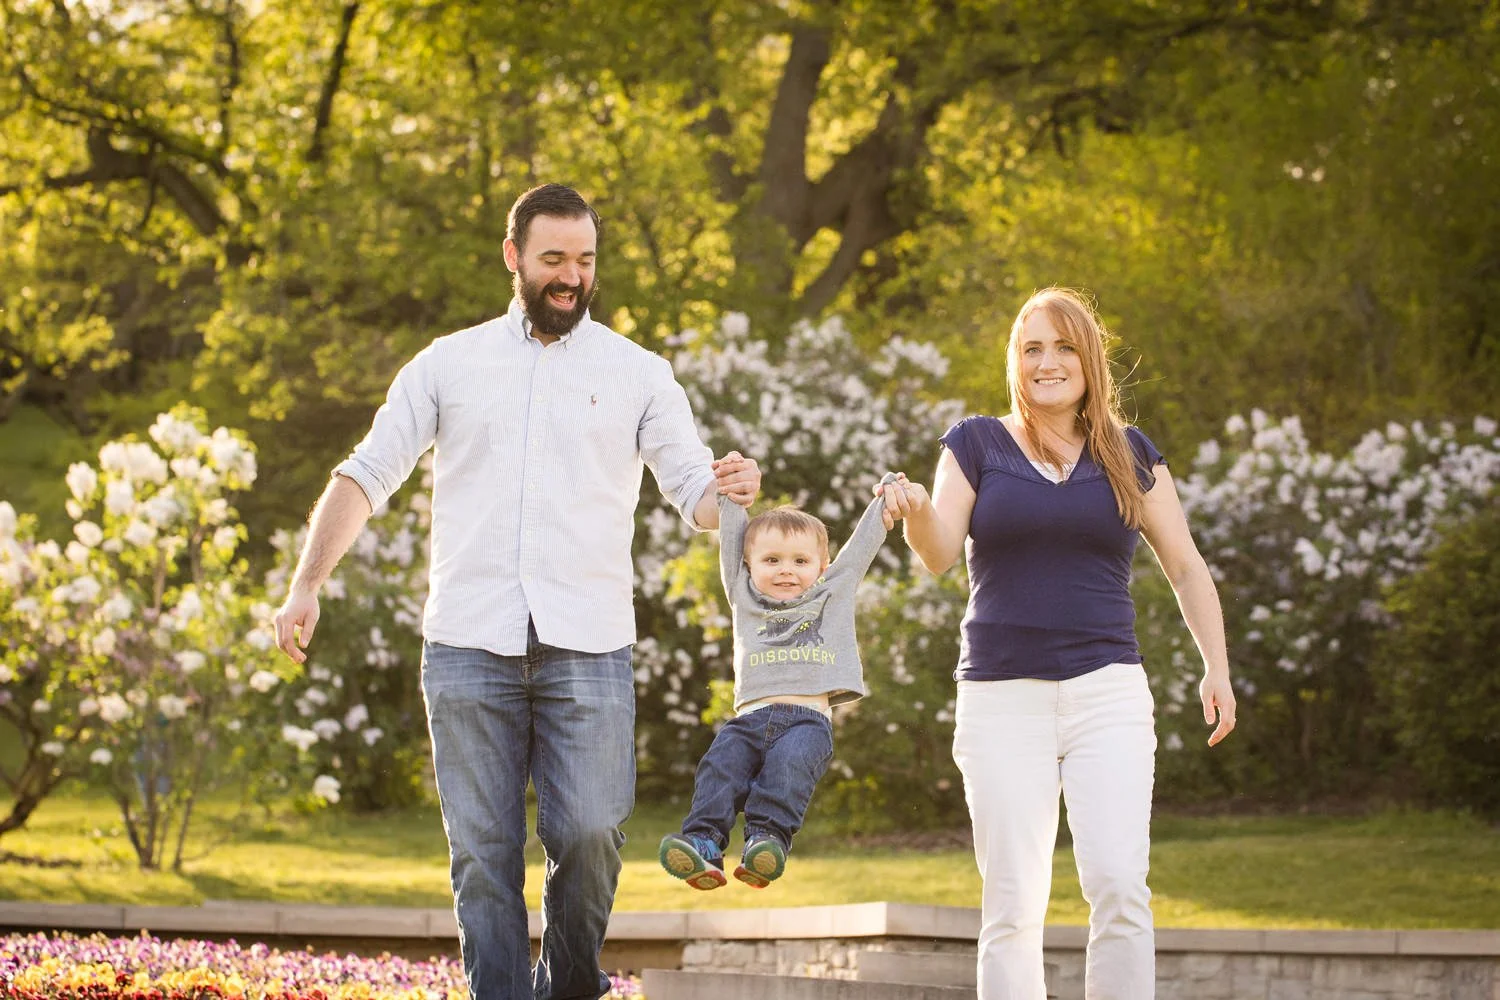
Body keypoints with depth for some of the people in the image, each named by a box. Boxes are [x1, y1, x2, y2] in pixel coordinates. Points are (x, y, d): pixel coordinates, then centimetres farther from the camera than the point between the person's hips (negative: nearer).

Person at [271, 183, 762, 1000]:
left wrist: (732, 493, -18)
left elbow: (695, 495, 7)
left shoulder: (638, 374, 11)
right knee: (483, 852, -1)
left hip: (587, 652, -1)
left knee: (590, 836, -9)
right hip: (467, 648, 1)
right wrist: (306, 586, -2)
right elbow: (366, 477, 10)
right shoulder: (451, 363, 12)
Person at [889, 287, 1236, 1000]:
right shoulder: (977, 445, 8)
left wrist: (1217, 668, 5)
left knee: (1119, 885, -15)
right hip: (1001, 696, 0)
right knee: (1012, 903, -5)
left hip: (1107, 692, 1)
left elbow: (1185, 567, 16)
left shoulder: (1130, 456, 11)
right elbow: (938, 555, -2)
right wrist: (917, 517, -25)